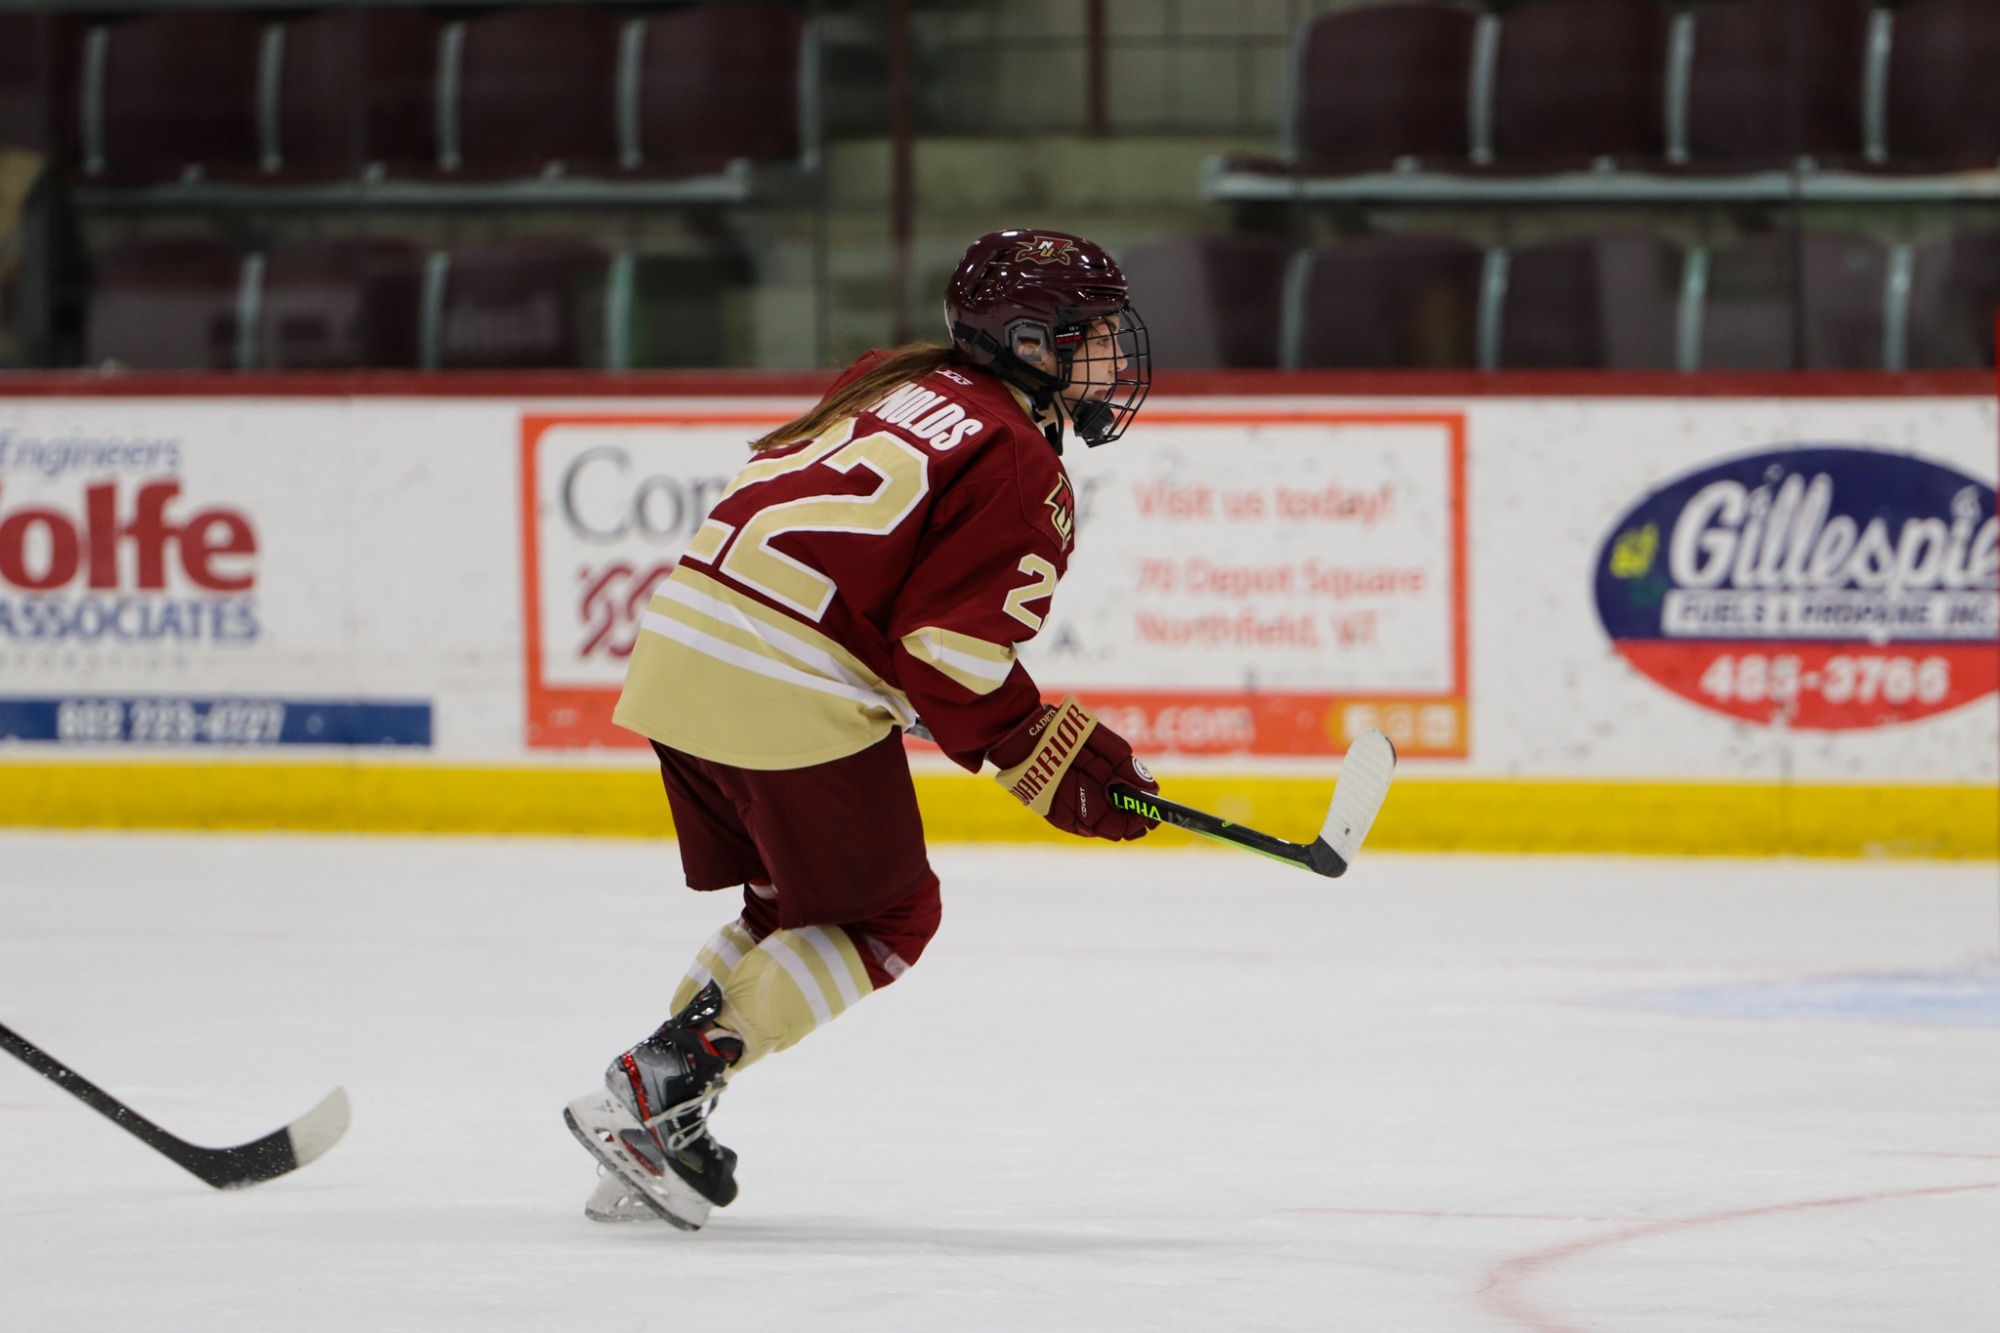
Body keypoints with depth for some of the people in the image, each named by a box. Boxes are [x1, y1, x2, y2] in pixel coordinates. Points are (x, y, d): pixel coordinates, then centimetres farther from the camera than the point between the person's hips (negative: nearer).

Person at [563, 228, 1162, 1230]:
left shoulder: (890, 388, 19)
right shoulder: (1023, 471, -7)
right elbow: (951, 658, -14)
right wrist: (1054, 766, -2)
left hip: (678, 650, 9)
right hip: (786, 696, -9)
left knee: (788, 903, 23)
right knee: (883, 917, 6)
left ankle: (652, 1138, 14)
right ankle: (656, 1094, -5)